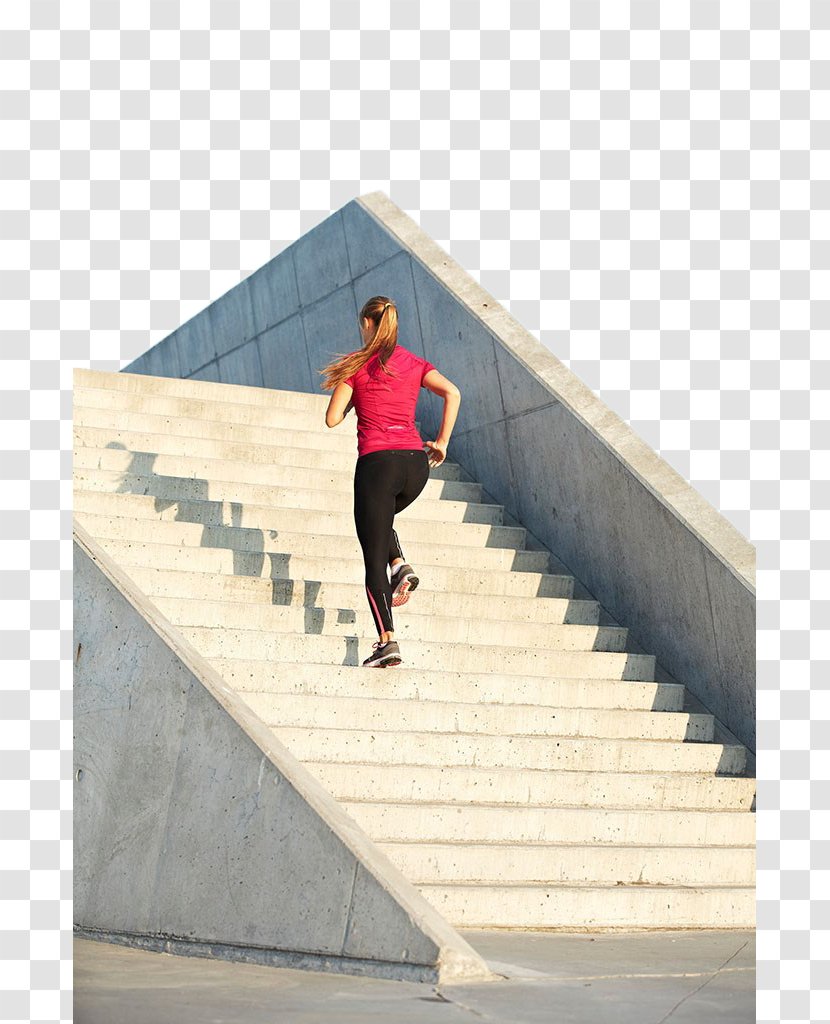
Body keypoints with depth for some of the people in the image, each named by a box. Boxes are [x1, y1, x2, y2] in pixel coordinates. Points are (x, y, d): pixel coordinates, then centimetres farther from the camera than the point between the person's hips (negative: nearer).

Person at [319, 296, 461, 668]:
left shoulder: (357, 364, 3)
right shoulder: (414, 362, 13)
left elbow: (332, 418, 1)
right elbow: (452, 392, -2)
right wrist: (442, 442, 4)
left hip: (377, 460, -4)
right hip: (416, 463, 4)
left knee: (374, 560, 1)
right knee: (382, 517, 35)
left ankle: (387, 641, -10)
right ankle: (400, 566, 8)